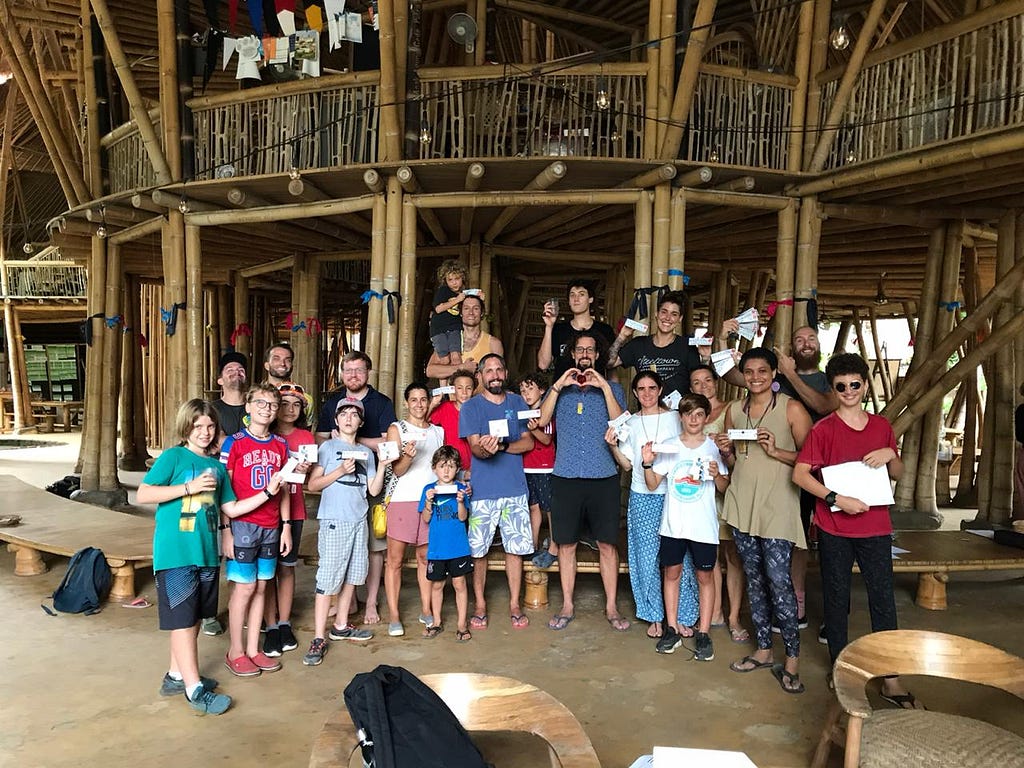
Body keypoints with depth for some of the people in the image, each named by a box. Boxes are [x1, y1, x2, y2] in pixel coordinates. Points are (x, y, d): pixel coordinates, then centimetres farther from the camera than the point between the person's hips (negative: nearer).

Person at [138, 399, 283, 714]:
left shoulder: (217, 466, 11)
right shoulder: (173, 457, -5)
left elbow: (231, 509, 13)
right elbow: (143, 494, -13)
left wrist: (267, 492, 3)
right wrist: (189, 487, -19)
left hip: (206, 552, 6)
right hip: (176, 553, -6)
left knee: (193, 618, 15)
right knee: (183, 621, -1)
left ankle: (176, 676, 30)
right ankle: (195, 689, 6)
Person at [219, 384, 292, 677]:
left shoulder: (281, 445, 8)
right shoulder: (234, 443, -7)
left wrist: (286, 526, 9)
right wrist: (226, 530, -12)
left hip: (271, 527, 5)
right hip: (243, 525, -5)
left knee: (260, 587, 10)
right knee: (244, 587, 1)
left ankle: (253, 648, 21)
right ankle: (235, 652, 15)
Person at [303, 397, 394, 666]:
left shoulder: (366, 452, 14)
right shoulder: (328, 447, 2)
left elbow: (373, 490, 10)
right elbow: (313, 485, -4)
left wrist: (382, 465, -2)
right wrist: (340, 470, -14)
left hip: (359, 519, 5)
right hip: (334, 520, -5)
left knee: (352, 575, 11)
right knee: (328, 578, -7)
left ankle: (340, 626, 25)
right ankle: (319, 639, -3)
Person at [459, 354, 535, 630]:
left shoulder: (517, 403, 9)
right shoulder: (471, 407, 2)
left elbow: (528, 442, 3)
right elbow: (474, 447, -9)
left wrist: (501, 445, -14)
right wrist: (484, 448, -32)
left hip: (515, 488, 2)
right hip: (482, 490, -2)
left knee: (516, 547, 6)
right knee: (478, 550, 2)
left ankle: (514, 604, 20)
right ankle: (479, 604, 18)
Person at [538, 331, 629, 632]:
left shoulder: (612, 388, 10)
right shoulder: (560, 387, 13)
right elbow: (542, 420, -2)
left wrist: (604, 387, -12)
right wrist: (559, 386, -9)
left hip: (603, 477, -1)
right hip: (565, 477, 1)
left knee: (607, 544, 3)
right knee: (566, 544, 6)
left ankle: (611, 607, 15)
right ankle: (567, 606, 18)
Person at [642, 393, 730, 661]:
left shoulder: (714, 447, 0)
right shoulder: (669, 446, 2)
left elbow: (724, 488, 4)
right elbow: (653, 484, 3)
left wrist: (717, 475, -16)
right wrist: (648, 463, -13)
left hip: (704, 525, -1)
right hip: (673, 523, 2)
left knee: (705, 576, 5)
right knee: (671, 572, 9)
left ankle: (704, 634, 16)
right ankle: (672, 630, 21)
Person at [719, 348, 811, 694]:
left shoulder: (791, 409, -5)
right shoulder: (734, 410, 10)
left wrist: (775, 451, -20)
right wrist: (726, 451, -2)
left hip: (777, 506, -5)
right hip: (742, 503, 5)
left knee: (778, 580, -8)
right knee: (754, 578, 12)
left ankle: (792, 659, 5)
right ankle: (763, 650, 23)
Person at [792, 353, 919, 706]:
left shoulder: (882, 426, 7)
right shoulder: (823, 429, -5)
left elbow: (898, 474, 15)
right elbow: (800, 474, -11)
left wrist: (890, 455, -7)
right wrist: (837, 499, -20)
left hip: (875, 526, 3)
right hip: (834, 528, -3)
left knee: (883, 598, 4)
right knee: (837, 597, 9)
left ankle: (890, 677, 15)